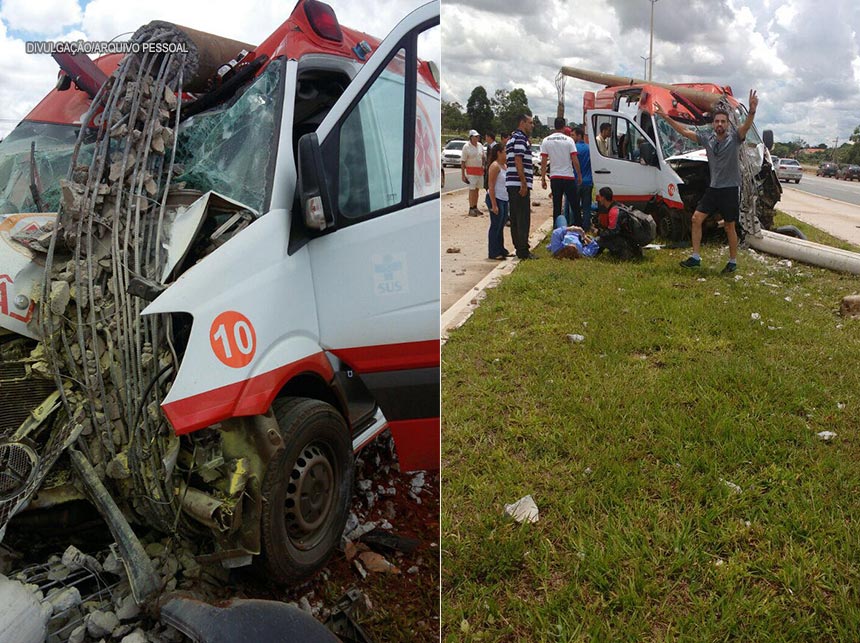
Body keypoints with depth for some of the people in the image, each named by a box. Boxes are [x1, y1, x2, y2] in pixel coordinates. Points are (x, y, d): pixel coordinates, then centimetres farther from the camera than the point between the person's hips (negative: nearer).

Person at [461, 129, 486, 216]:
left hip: (480, 170, 6)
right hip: (471, 170, -6)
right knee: (472, 189, -8)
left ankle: (475, 207, 17)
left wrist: (483, 165, 8)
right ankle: (471, 209, -6)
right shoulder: (466, 147, -8)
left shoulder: (480, 145, 9)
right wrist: (463, 175, -13)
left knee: (477, 189, 10)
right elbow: (463, 162, -9)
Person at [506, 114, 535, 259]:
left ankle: (519, 248, 17)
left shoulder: (512, 138, 22)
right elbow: (518, 161, -18)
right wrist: (524, 183, -20)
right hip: (519, 184, -10)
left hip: (512, 184, 10)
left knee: (515, 218, 11)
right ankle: (523, 251, -7)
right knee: (523, 218, -8)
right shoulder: (520, 138, -10)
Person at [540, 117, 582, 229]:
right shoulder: (569, 140, -5)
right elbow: (575, 161, -7)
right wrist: (579, 175, 3)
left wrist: (543, 179, 6)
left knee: (556, 206, 6)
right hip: (569, 177, -2)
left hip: (554, 178, 2)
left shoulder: (546, 141, 1)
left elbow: (543, 162, 0)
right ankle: (578, 227, 11)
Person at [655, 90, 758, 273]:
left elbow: (746, 126, -28)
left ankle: (733, 262, 18)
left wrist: (752, 111, -48)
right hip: (713, 188, 4)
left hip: (731, 189, -4)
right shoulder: (707, 138, 3)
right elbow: (684, 131, 6)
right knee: (696, 219, -2)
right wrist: (666, 117, 1)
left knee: (730, 227, 3)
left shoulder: (735, 138, -8)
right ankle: (695, 257, 7)